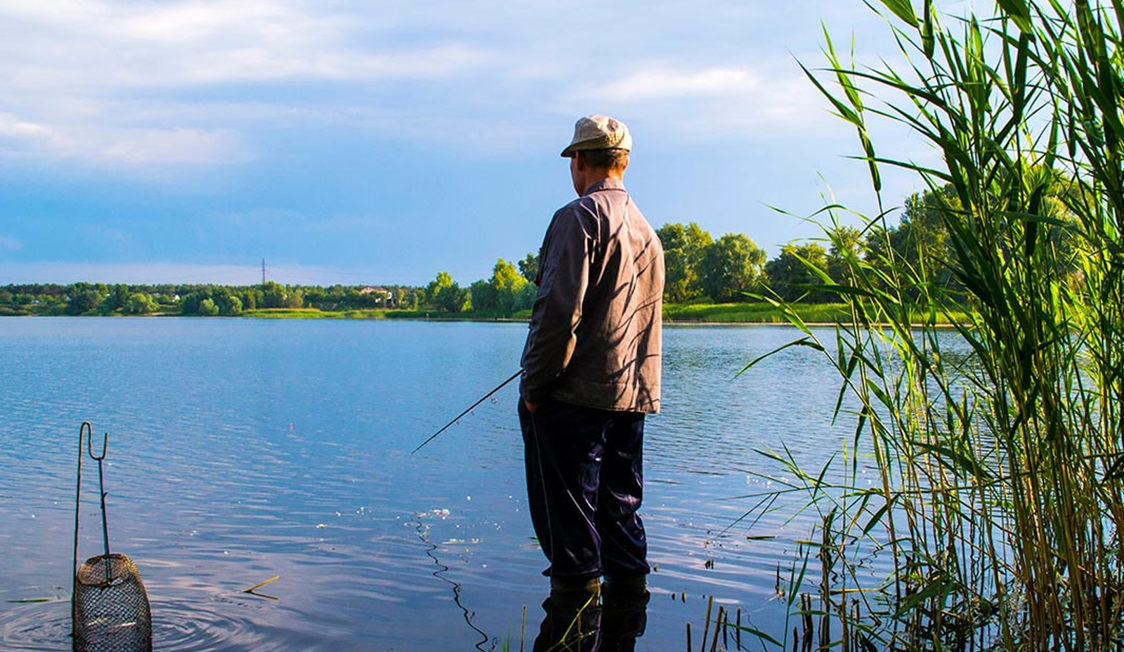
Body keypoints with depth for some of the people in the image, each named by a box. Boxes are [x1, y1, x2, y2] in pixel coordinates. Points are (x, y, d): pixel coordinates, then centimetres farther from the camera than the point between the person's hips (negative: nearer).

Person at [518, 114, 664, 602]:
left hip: (574, 396, -8)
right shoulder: (647, 230, 17)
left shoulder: (580, 217, -9)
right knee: (620, 502, 15)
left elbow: (560, 309, -17)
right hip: (632, 397, 8)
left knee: (566, 507, 0)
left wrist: (535, 384, -13)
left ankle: (576, 584, 4)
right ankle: (628, 583, 20)